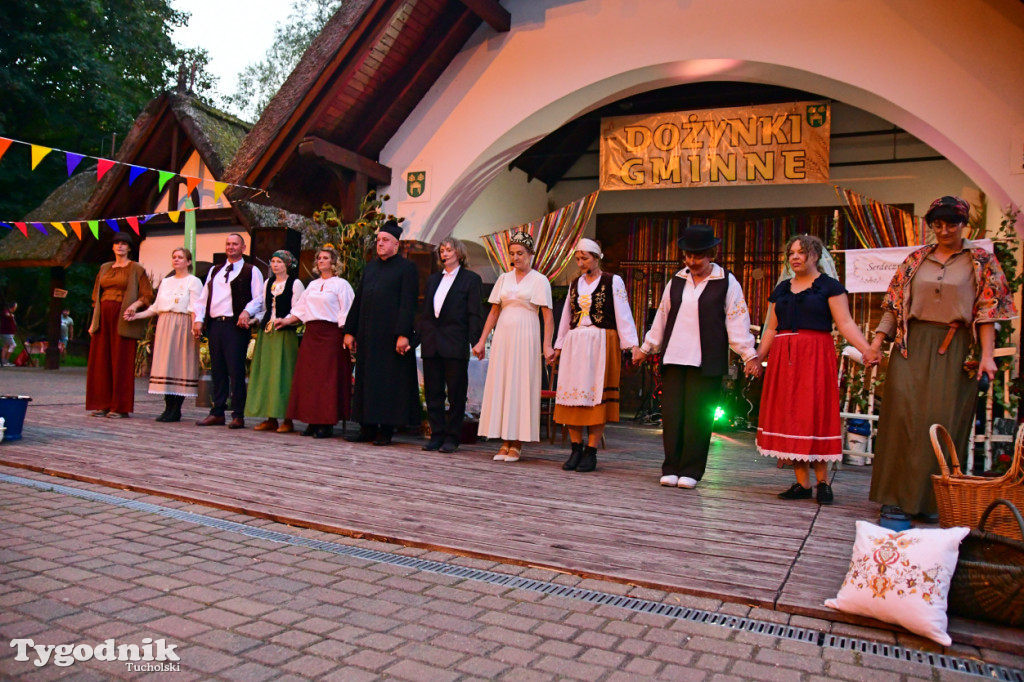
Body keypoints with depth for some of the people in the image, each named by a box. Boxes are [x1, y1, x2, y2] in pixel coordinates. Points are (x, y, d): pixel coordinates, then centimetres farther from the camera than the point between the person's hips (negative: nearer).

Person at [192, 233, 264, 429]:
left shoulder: (251, 271, 5)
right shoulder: (214, 271, 22)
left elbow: (259, 298, -4)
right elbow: (204, 297, 18)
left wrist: (247, 312, -21)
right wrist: (199, 319, 5)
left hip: (236, 325, -5)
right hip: (214, 324, 6)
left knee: (236, 371, -6)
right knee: (217, 370, 9)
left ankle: (238, 416, -1)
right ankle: (217, 413, 15)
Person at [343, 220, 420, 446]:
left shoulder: (406, 268, -3)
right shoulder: (370, 267, 16)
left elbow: (408, 304, -11)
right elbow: (358, 300, 17)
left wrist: (403, 334, -19)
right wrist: (350, 331, 12)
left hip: (391, 335, -6)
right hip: (367, 335, 7)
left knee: (389, 381, -2)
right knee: (366, 379, 8)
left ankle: (386, 430, 5)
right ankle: (368, 427, 15)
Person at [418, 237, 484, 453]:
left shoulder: (471, 279, 1)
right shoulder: (433, 279, 18)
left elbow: (474, 314, -5)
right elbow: (426, 312, 17)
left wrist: (475, 342, -13)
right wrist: (419, 338, 10)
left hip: (455, 344, -5)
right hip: (431, 344, 6)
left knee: (456, 392, 1)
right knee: (433, 392, 7)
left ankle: (452, 437, 8)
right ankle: (437, 434, 15)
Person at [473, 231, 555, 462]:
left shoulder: (539, 280, 1)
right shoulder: (504, 279, 13)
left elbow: (547, 316, -5)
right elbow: (493, 312, 14)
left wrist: (547, 345, -16)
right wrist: (482, 341, 9)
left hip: (525, 336, -4)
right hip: (503, 336, 4)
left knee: (521, 385, -3)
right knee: (500, 384, 2)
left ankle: (516, 445, 2)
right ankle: (505, 443, 9)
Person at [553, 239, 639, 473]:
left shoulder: (613, 282, 0)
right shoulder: (575, 284, 16)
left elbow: (623, 315, -7)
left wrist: (631, 345, -14)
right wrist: (559, 346, 19)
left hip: (601, 345, -5)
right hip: (574, 345, 5)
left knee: (596, 395, -5)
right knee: (572, 393, 1)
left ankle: (591, 452, 0)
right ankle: (576, 449, 9)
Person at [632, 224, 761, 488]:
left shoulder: (727, 282, 2)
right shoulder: (676, 281, 14)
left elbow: (737, 320, -1)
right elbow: (662, 316, 20)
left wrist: (749, 355, -5)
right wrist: (646, 348, 22)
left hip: (706, 362, -4)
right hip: (673, 358, 4)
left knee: (698, 416, -2)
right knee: (672, 414, 3)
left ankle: (690, 471, 8)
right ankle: (671, 468, 12)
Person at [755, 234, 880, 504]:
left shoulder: (829, 286, 2)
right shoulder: (781, 289, 16)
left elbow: (845, 323, -7)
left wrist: (867, 349, -20)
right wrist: (758, 356, 7)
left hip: (815, 357, -5)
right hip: (783, 359, 5)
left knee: (814, 414, -7)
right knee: (789, 417, 1)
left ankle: (823, 481, 4)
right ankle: (802, 483, 6)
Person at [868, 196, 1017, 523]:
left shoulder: (981, 261, 6)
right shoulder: (916, 259, 12)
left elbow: (987, 312, -1)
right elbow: (894, 305, 10)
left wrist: (987, 355, -11)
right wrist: (876, 341, -2)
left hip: (954, 349, -1)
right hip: (912, 346, 2)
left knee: (944, 421, -1)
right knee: (904, 416, -5)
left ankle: (932, 500, 8)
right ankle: (897, 496, 0)